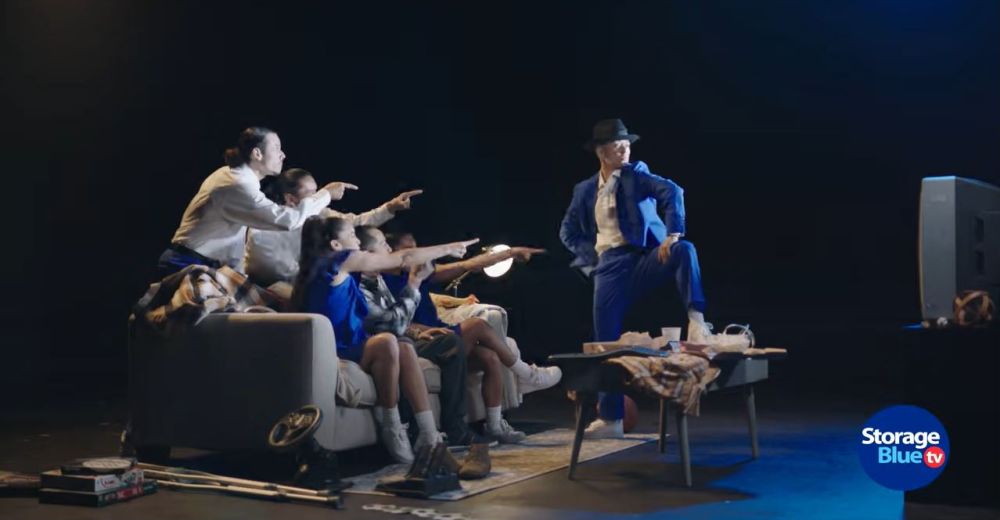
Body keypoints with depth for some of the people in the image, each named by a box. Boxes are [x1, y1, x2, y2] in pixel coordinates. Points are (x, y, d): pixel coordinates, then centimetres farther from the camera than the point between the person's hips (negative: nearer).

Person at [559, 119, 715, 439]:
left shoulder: (637, 174, 5)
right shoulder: (585, 190, 16)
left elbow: (672, 192, -13)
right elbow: (567, 232, 19)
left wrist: (673, 234, -27)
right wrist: (591, 255, 4)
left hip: (644, 257, -2)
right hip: (609, 268, 3)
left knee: (684, 250, -35)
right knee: (606, 341, -3)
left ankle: (696, 320, -43)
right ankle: (611, 418, 7)